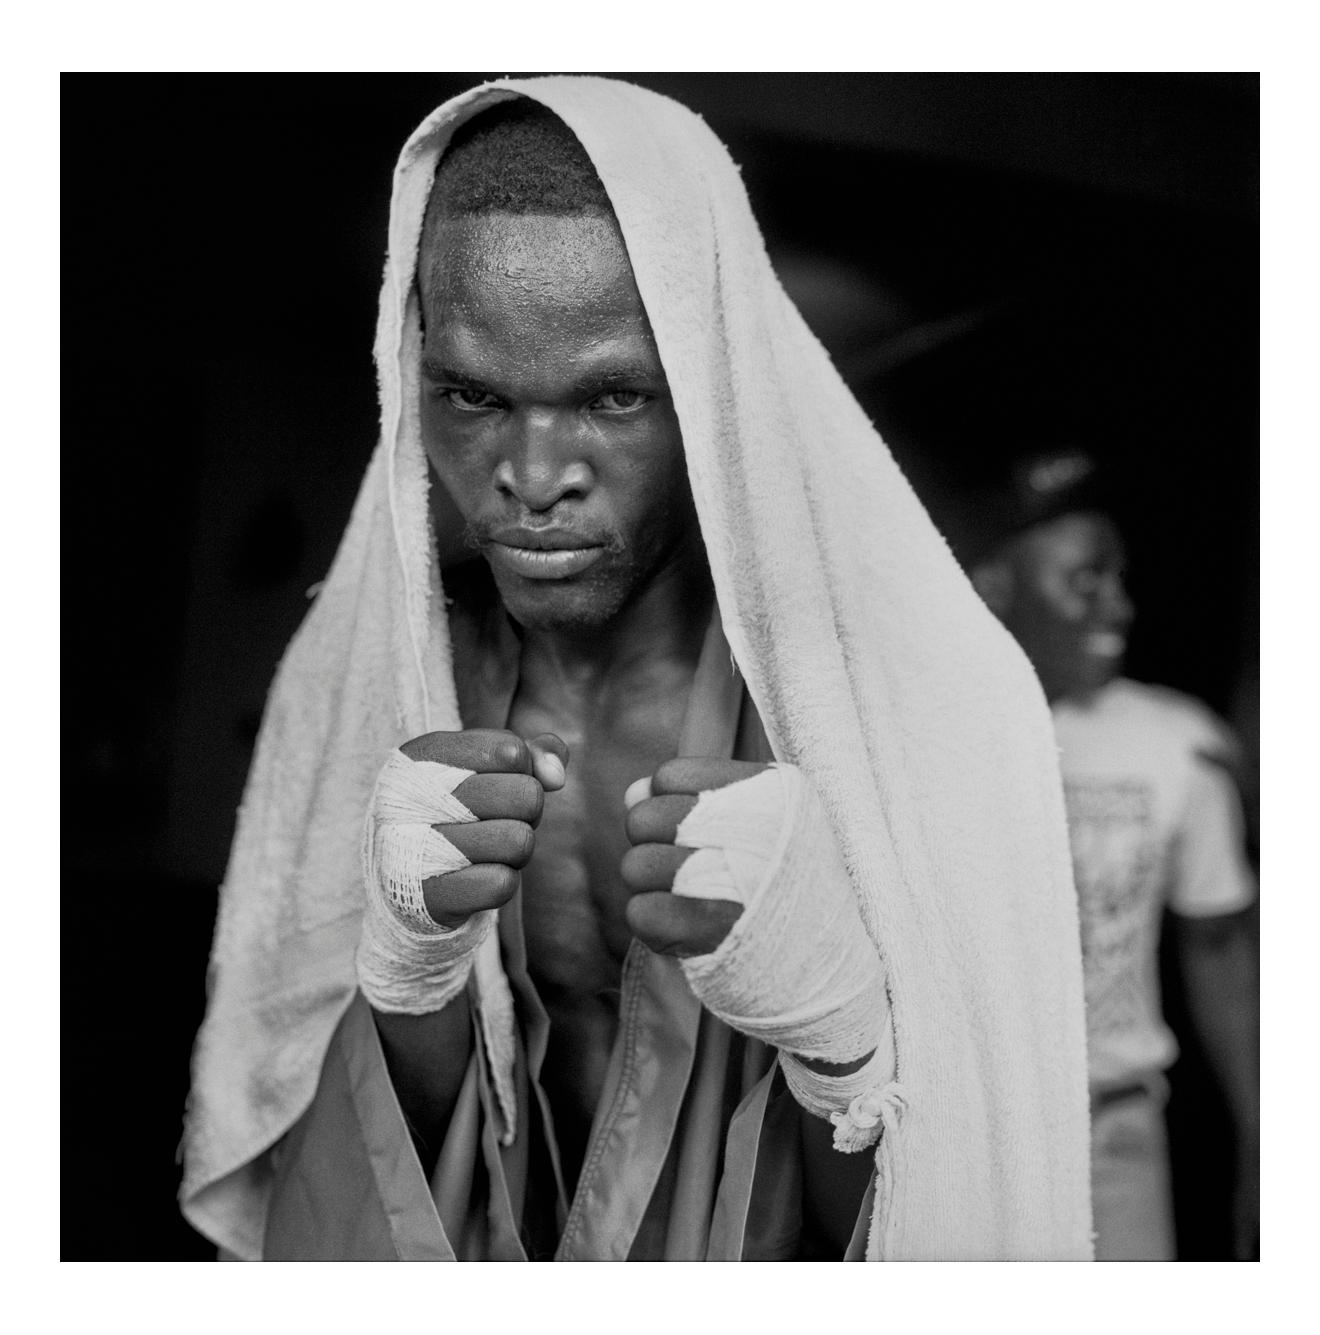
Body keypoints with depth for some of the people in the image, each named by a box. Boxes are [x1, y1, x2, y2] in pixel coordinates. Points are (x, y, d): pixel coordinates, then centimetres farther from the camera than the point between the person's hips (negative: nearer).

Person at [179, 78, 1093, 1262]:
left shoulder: (930, 699, -23)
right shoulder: (359, 675, -15)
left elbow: (957, 1214, -17)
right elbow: (354, 1198, -10)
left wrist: (836, 1018, -35)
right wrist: (409, 968, -29)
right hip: (465, 1253, 2)